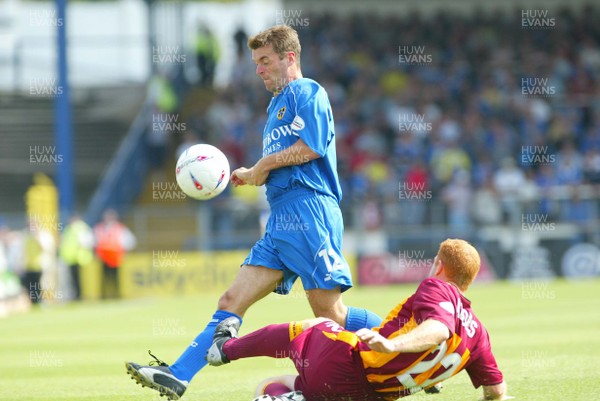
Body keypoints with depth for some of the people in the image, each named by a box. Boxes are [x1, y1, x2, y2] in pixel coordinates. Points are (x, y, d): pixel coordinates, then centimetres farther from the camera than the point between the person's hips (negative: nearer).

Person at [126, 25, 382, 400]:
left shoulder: (307, 92, -2)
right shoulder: (277, 105, 27)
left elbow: (311, 146, -16)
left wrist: (265, 164, -3)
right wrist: (251, 176, 11)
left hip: (308, 212, -9)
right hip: (281, 218, 9)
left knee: (329, 312, -11)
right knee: (233, 300, 0)